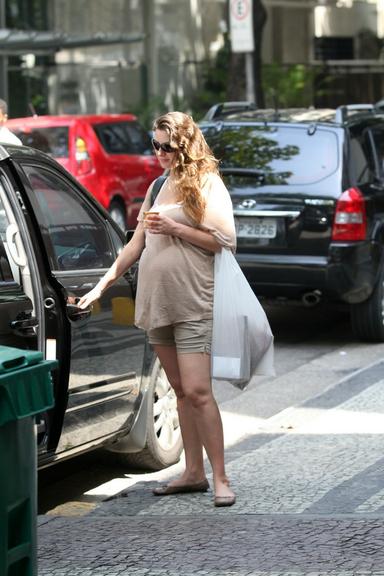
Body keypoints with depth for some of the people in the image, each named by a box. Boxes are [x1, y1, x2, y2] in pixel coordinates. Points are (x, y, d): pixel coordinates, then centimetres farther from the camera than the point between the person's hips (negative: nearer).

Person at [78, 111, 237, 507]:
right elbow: (136, 245, 19)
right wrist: (102, 285, 16)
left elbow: (225, 241, -10)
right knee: (180, 391, 10)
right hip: (156, 303, 7)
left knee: (197, 390, -12)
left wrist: (174, 228, -15)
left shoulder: (206, 184, -4)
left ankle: (220, 478, -8)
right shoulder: (159, 187, 15)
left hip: (192, 305, -7)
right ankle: (193, 473, 16)